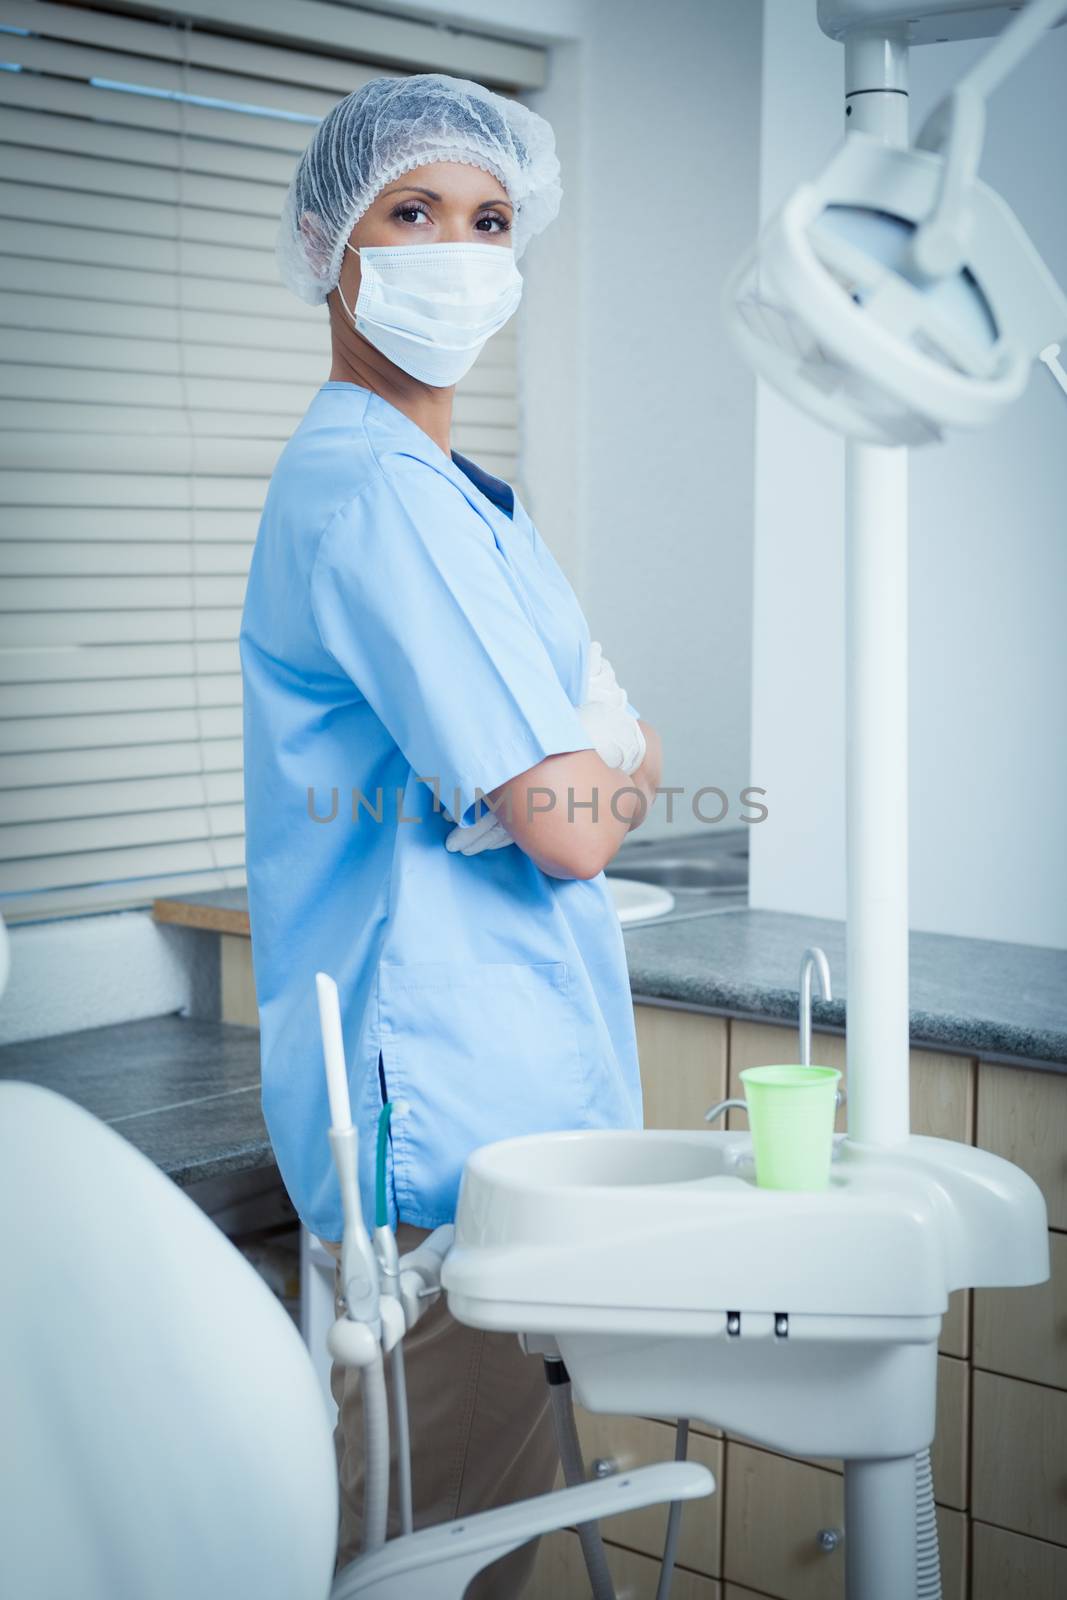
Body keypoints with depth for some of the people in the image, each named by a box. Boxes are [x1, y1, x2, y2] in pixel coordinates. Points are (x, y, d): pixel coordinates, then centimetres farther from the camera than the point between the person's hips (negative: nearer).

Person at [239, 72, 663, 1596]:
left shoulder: (464, 495, 17)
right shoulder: (374, 490, -17)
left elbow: (616, 756, 20)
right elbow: (569, 828, -20)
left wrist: (592, 765, -2)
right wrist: (608, 767, 1)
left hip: (512, 1094, 10)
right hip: (443, 1115, -10)